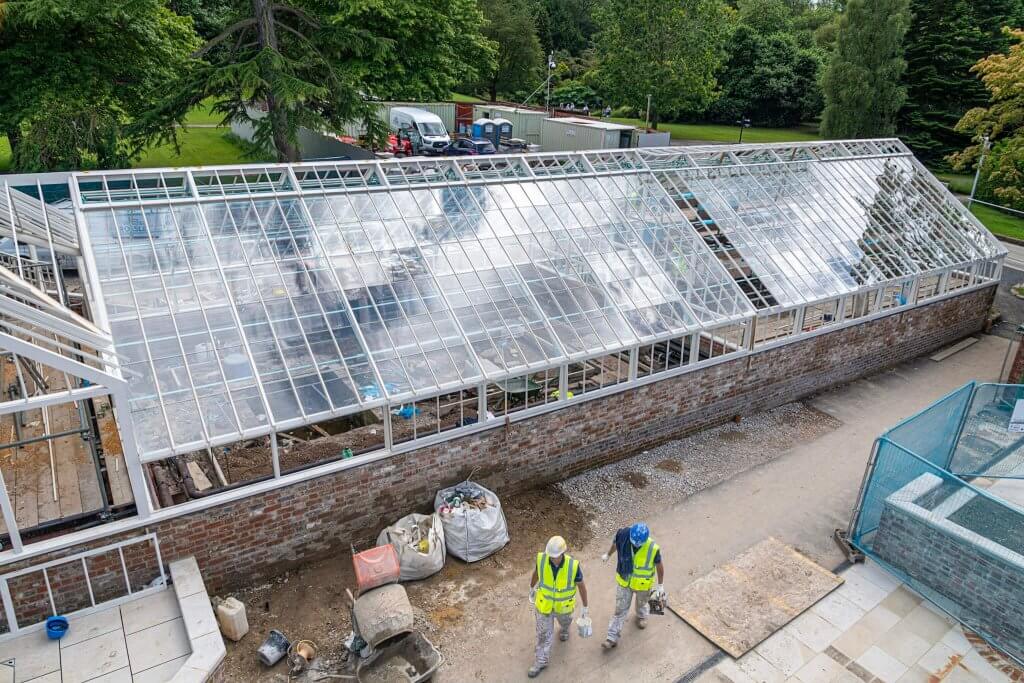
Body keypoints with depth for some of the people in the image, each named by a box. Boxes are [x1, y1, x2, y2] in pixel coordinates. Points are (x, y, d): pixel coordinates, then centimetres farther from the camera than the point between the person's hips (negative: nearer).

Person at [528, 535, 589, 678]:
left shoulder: (573, 565, -36)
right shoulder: (542, 559, -32)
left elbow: (581, 585, -17)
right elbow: (536, 571, -7)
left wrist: (585, 607, -4)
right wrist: (531, 588, 12)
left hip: (563, 603, 0)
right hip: (544, 603, 0)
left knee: (564, 619, 33)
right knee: (544, 633, 16)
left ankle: (566, 627, 70)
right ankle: (541, 662, 41)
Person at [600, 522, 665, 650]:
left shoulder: (653, 548, -33)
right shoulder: (623, 535, -29)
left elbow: (659, 566, -14)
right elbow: (615, 543, -4)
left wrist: (660, 585, -3)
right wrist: (608, 555, 14)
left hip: (642, 584, -1)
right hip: (624, 581, 1)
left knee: (641, 602, 29)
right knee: (620, 609, 11)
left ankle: (642, 615, 63)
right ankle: (612, 637, 25)